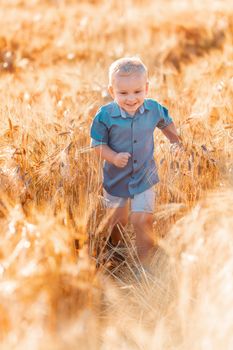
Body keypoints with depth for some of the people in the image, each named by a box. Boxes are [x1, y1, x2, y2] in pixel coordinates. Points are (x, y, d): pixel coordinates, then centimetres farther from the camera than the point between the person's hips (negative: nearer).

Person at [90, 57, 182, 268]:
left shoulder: (154, 109, -13)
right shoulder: (105, 116, -21)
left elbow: (166, 123, 10)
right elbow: (98, 145, -13)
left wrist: (176, 142, 19)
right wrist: (114, 157, -29)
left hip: (144, 177, 0)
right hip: (116, 178, 0)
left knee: (142, 220, -9)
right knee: (117, 222, 14)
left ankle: (144, 263, 7)